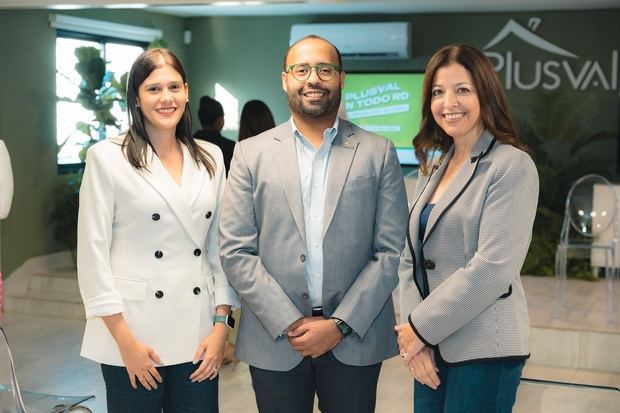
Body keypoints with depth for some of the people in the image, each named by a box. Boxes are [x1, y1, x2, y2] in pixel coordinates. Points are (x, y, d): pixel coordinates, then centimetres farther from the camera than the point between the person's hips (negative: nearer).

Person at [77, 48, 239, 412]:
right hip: (134, 332, -3)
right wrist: (125, 339, -10)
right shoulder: (107, 157, -4)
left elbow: (221, 246, 10)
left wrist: (221, 325, 2)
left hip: (198, 336, 3)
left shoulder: (211, 158, 8)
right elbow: (93, 253, -6)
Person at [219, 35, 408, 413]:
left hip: (355, 340, 0)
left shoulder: (379, 152, 3)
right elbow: (236, 252, -2)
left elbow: (390, 251, -1)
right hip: (275, 339, 0)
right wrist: (290, 323, -9)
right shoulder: (251, 153, 3)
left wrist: (341, 324, -9)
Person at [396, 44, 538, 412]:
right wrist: (412, 328, -7)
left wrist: (421, 328, -14)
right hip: (432, 347, 6)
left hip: (483, 350, -6)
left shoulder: (513, 166, -11)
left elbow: (493, 267, -18)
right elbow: (412, 258, 8)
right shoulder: (433, 167, 11)